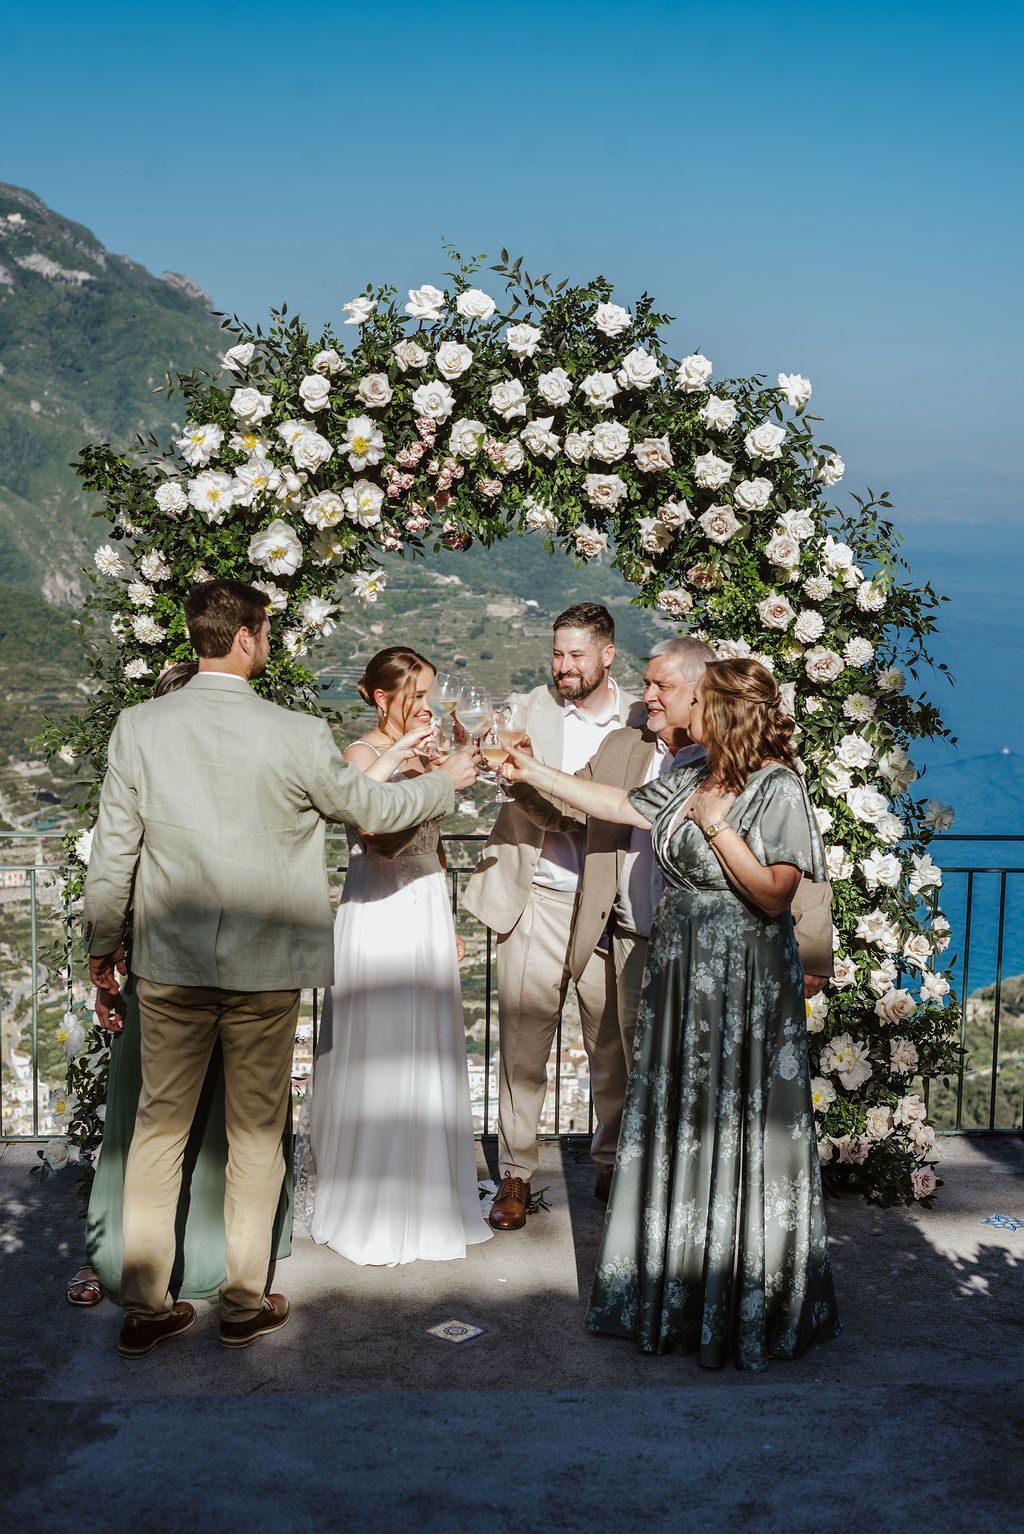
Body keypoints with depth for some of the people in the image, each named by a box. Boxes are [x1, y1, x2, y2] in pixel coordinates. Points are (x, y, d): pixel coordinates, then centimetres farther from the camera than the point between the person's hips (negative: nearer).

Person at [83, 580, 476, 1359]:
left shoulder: (138, 726, -5)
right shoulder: (296, 736, -13)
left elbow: (113, 849, -1)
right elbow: (370, 808, 2)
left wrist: (103, 946, 10)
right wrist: (448, 779, 20)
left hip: (168, 962, 3)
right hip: (262, 966, -2)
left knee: (159, 1125, 13)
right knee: (256, 1132, 12)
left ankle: (145, 1307, 20)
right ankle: (245, 1304, 22)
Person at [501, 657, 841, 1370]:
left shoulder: (778, 789, -15)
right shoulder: (691, 780, 8)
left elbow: (774, 895, -19)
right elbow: (619, 804, 16)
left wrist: (719, 826, -20)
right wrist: (533, 773, 15)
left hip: (745, 988, -8)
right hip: (682, 975, 8)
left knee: (738, 1135, 0)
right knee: (676, 1127, 14)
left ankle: (748, 1305, 16)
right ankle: (676, 1292, 28)